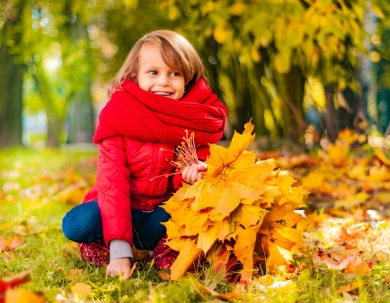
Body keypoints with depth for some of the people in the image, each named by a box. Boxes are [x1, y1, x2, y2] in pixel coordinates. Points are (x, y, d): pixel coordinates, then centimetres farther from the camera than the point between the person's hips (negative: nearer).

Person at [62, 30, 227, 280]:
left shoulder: (201, 119, -10)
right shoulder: (118, 116, -16)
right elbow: (111, 181, -22)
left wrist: (193, 173, -31)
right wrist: (120, 252, -31)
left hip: (169, 212, 2)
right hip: (126, 209, -2)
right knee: (76, 224, -30)